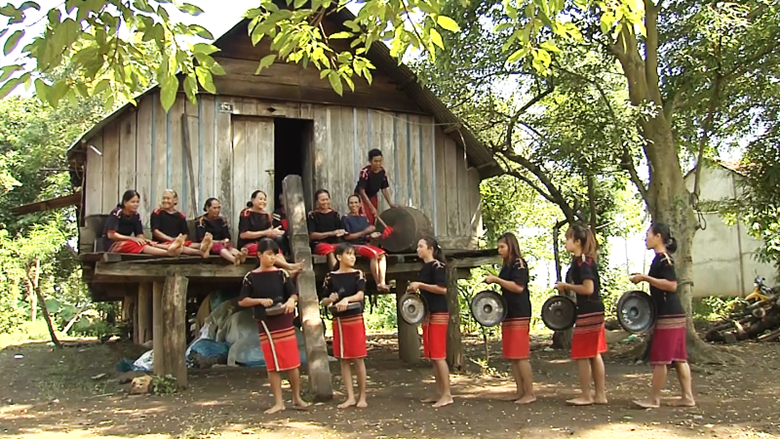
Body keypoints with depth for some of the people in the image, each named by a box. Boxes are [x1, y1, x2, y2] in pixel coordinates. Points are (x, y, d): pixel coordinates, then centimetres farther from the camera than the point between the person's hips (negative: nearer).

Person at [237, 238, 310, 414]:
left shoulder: (281, 274, 2)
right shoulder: (251, 277, 1)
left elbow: (294, 294, -1)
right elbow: (242, 301, 2)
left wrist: (291, 300, -24)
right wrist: (260, 301, -12)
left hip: (284, 322, 0)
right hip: (265, 325, 0)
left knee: (292, 362, 3)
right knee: (273, 365, 5)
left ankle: (297, 398, 18)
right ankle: (278, 402, 12)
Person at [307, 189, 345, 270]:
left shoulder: (334, 214, 15)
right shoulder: (312, 215, 4)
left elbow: (341, 231, 16)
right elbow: (312, 235, -3)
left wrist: (340, 233, -10)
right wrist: (331, 233, -9)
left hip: (334, 243, 3)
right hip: (319, 244, -3)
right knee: (329, 248, -37)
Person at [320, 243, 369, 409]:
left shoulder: (358, 274, -2)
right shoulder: (331, 277, 3)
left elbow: (360, 295, -18)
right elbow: (324, 301, 8)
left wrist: (346, 299, -36)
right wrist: (330, 299, -14)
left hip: (355, 319, -3)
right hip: (338, 321, 3)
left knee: (357, 359, 0)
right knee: (343, 360, 6)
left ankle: (362, 396, 10)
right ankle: (350, 397, 14)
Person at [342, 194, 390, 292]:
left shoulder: (364, 218, 16)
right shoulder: (346, 218, 0)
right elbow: (347, 237, -9)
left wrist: (371, 236, -4)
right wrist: (364, 232, -13)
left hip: (365, 243, 5)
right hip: (353, 245, -5)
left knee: (382, 253, -23)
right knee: (373, 254, -30)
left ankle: (382, 283, -30)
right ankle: (377, 284, -27)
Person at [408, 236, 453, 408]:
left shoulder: (437, 265, -10)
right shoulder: (424, 268, 18)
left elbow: (442, 289, -21)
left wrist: (420, 285, -18)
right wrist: (415, 289, 12)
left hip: (438, 314, -9)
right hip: (428, 314, 9)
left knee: (438, 355, -10)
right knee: (432, 356, 9)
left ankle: (447, 394, -7)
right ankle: (439, 393, 13)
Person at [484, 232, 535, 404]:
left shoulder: (519, 263, -7)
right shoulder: (506, 266, 18)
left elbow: (519, 287, -19)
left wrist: (497, 279, -17)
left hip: (519, 314, -9)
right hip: (508, 314, 9)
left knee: (520, 356, -9)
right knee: (512, 356, 7)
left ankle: (530, 393, -5)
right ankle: (520, 391, 10)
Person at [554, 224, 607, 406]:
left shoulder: (582, 261, -17)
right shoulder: (584, 260, 13)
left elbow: (588, 288, -23)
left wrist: (566, 286, -14)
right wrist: (568, 287, 11)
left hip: (588, 313, -10)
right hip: (594, 311, 10)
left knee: (582, 355, -2)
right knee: (594, 354, 13)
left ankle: (586, 396, 6)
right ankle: (600, 395, 18)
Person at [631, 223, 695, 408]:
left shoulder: (664, 259, -14)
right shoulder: (661, 259, 16)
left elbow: (671, 285, -23)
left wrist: (646, 278, -22)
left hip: (668, 316, -10)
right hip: (674, 315, 10)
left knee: (659, 358, -5)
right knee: (678, 357, 11)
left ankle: (654, 399, 0)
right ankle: (687, 396, 15)